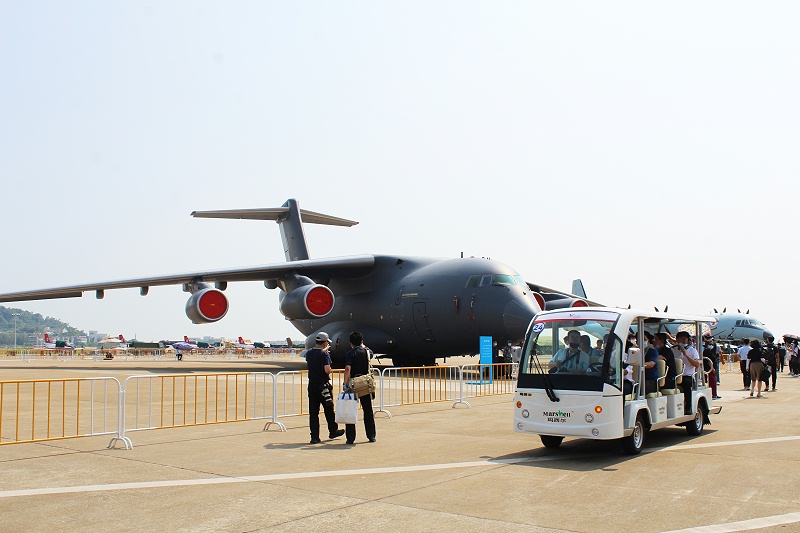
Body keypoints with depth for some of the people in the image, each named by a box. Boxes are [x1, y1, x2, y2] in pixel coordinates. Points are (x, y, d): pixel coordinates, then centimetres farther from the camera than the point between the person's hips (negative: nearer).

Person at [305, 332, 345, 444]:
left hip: (312, 384, 5)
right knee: (329, 410, 12)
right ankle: (333, 431, 28)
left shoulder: (309, 353, 6)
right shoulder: (325, 354, -13)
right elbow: (327, 370, -23)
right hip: (323, 384, -5)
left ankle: (314, 437, 3)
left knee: (313, 412, 5)